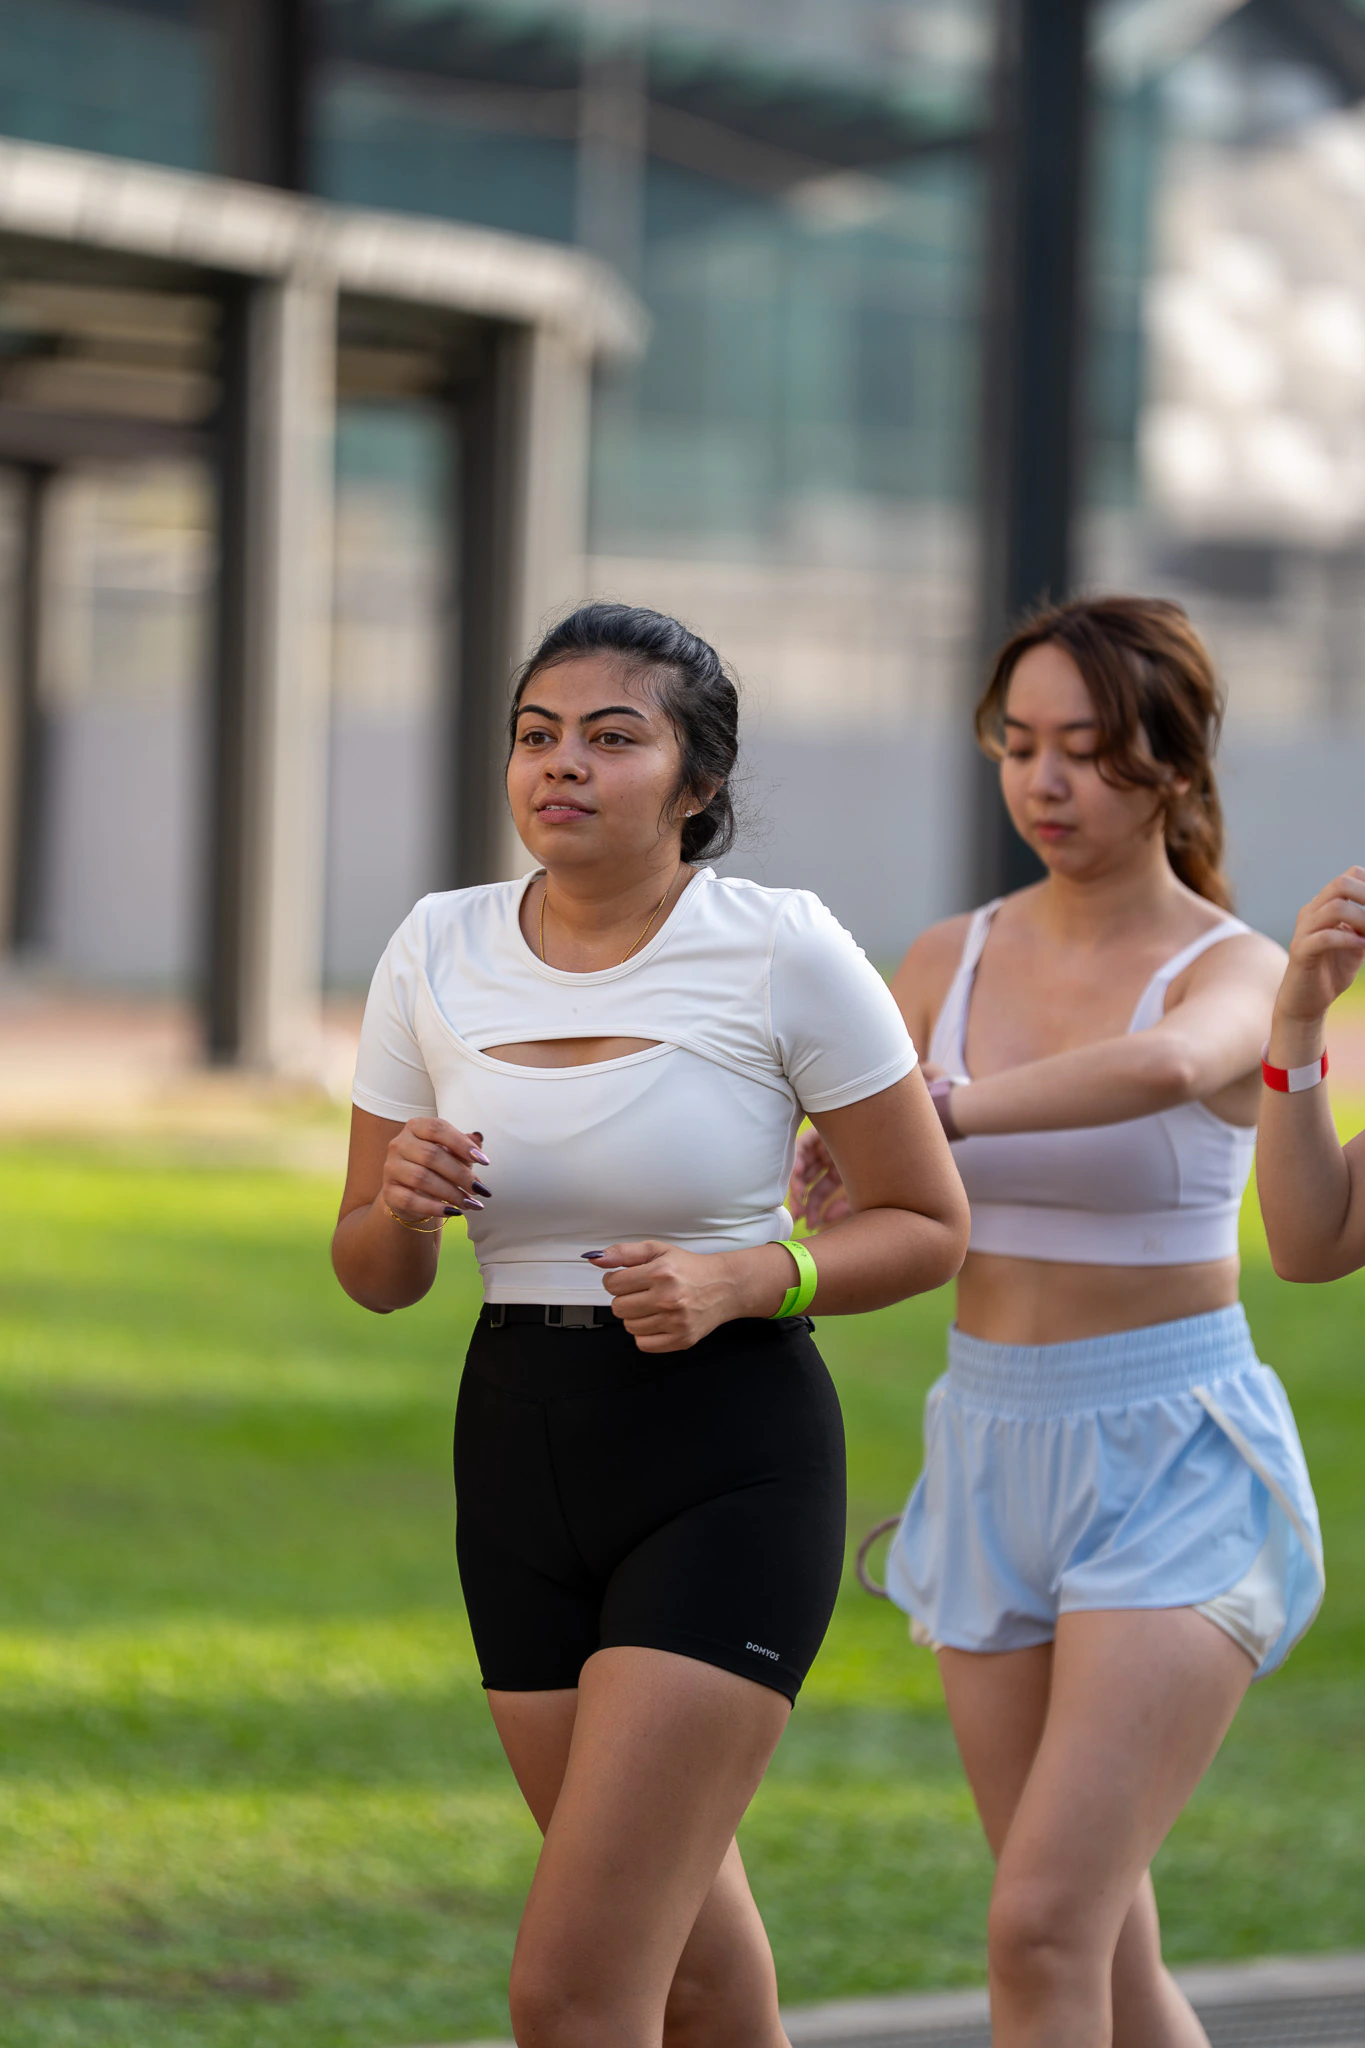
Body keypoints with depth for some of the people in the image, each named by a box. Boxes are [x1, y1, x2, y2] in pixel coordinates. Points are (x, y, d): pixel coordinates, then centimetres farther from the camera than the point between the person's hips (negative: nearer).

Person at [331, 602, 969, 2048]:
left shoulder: (783, 952, -10)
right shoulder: (438, 953, 2)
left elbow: (929, 1225, -2)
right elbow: (374, 1279, 9)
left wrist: (739, 1280, -19)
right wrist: (399, 1200, -14)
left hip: (728, 1471, -5)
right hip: (519, 1458, 5)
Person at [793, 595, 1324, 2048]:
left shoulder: (1237, 974, -10)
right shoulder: (948, 964, 6)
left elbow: (1164, 1070, -36)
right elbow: (836, 1215, 1)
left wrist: (941, 1113, -38)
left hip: (1175, 1476, -6)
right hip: (991, 1463, 6)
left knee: (1040, 1929, -17)